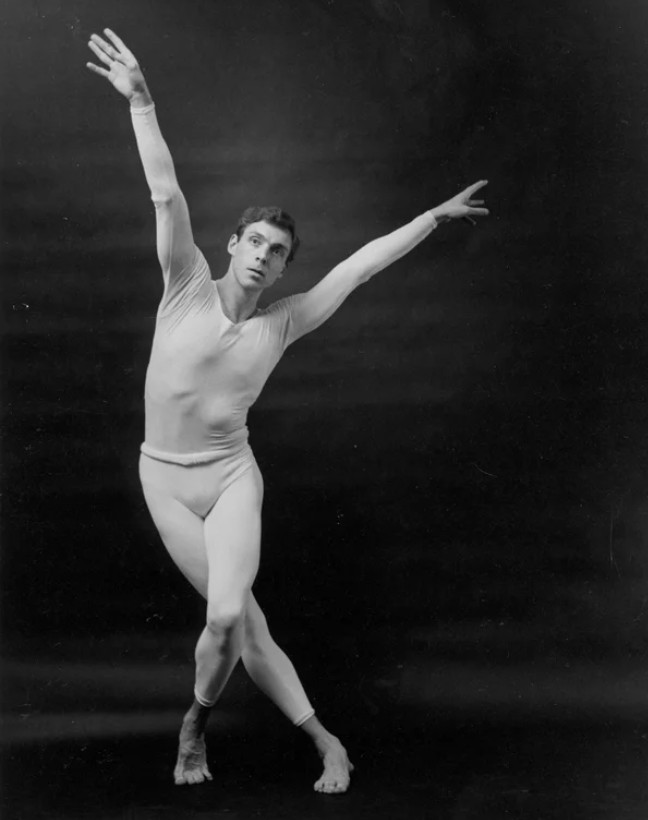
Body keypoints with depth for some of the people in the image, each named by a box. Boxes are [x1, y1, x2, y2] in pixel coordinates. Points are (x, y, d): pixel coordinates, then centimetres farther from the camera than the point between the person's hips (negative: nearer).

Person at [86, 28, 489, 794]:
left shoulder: (283, 323, -3)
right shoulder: (188, 287, -7)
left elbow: (358, 266, 2)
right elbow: (166, 195, -16)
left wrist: (432, 217, 6)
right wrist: (140, 103, -23)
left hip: (231, 476, 0)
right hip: (165, 478, 0)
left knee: (227, 616, -16)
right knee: (243, 619, 2)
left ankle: (196, 721, 13)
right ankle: (324, 741, 16)